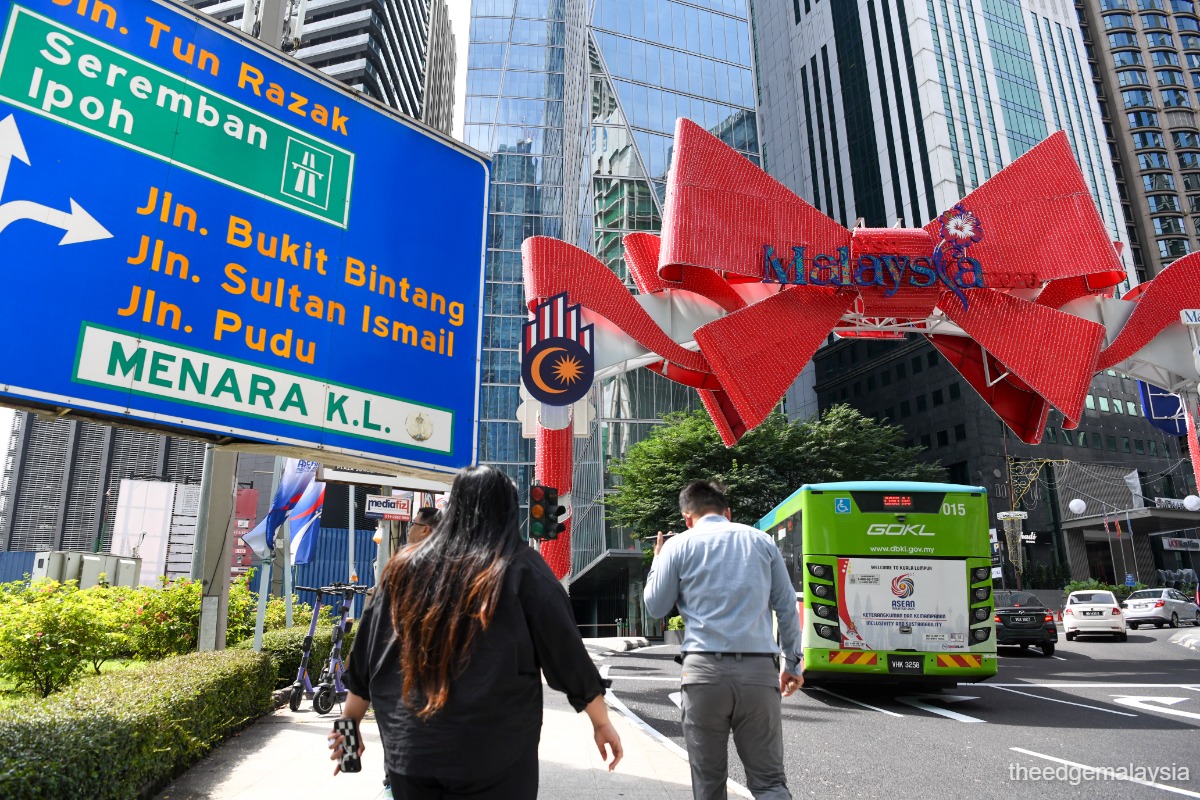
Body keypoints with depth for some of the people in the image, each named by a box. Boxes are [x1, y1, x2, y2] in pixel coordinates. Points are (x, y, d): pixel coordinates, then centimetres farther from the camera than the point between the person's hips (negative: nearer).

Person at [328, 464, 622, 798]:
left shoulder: (404, 567, 1)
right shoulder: (521, 568, -8)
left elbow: (367, 654, 8)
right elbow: (566, 653, -5)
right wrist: (601, 722, 6)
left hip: (410, 751, 3)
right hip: (493, 757, -3)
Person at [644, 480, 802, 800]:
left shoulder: (679, 545, 4)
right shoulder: (762, 541, 11)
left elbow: (656, 606, 11)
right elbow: (787, 608, 13)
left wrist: (657, 560, 26)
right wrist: (792, 663, 22)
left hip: (705, 669, -1)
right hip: (759, 670, 2)